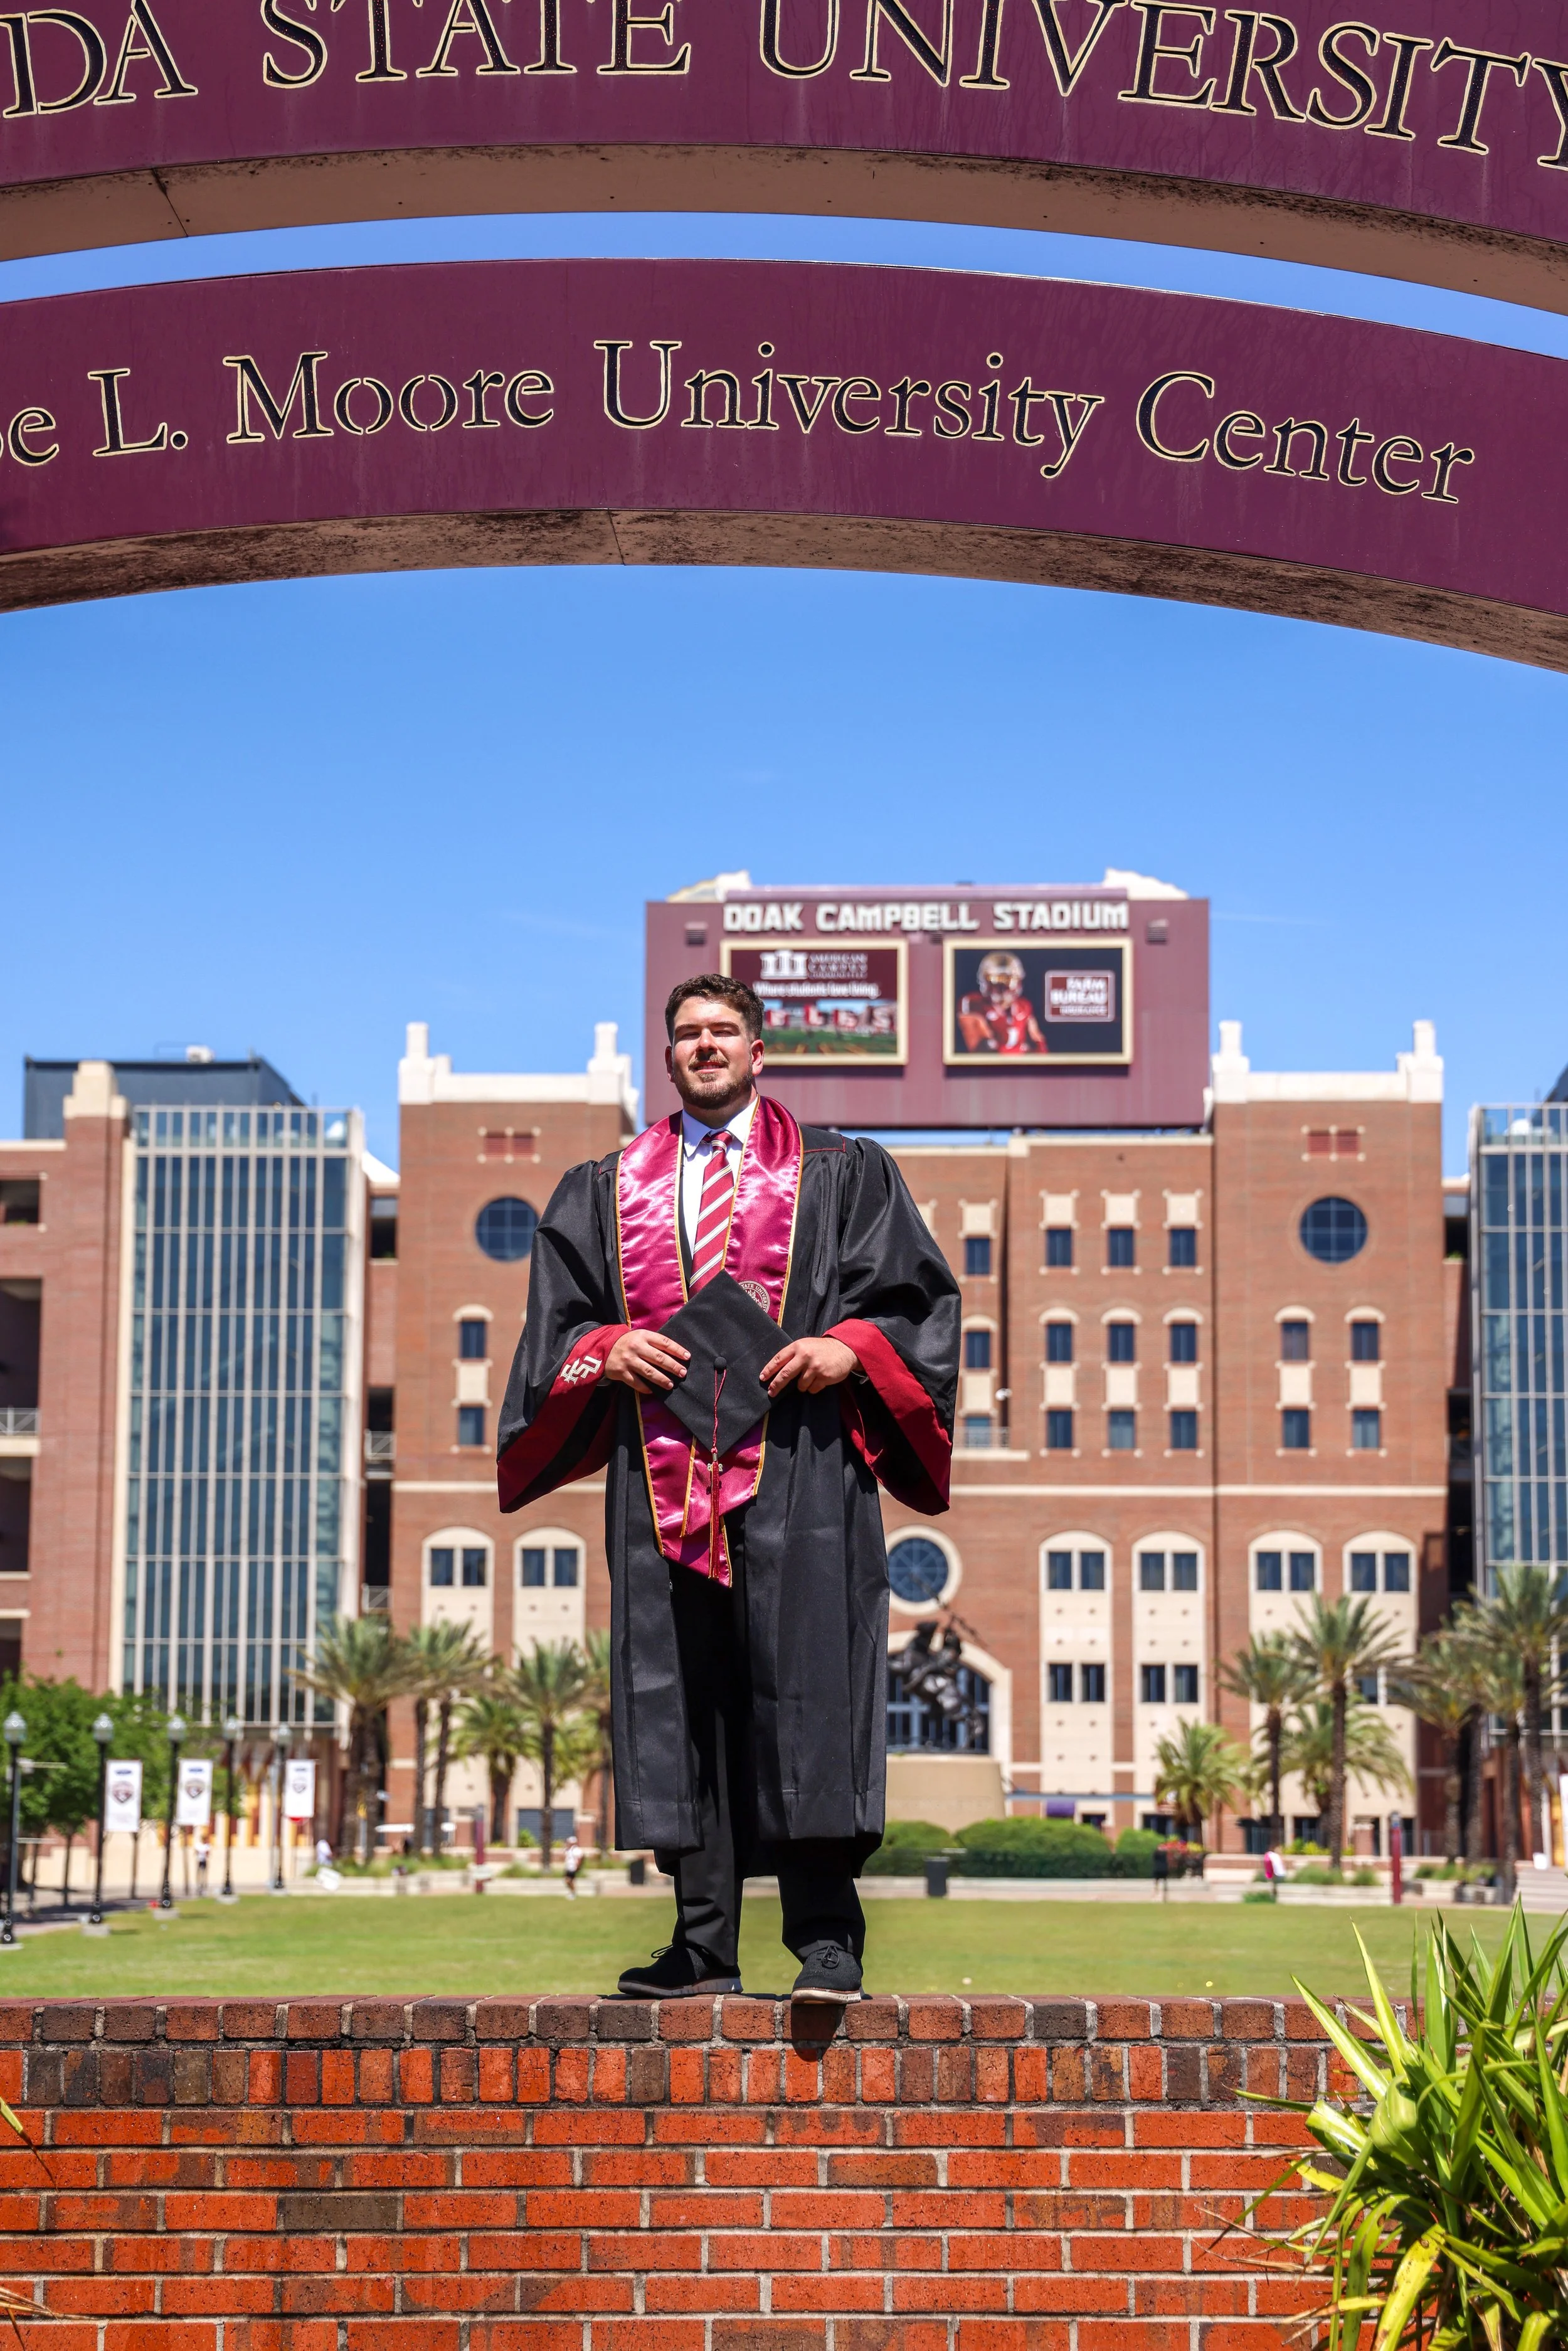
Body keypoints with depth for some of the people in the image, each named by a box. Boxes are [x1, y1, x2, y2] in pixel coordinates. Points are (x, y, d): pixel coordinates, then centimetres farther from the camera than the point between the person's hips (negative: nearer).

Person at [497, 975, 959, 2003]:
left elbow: (917, 1298, 8)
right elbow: (558, 1317, 16)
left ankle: (828, 1940, -6)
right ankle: (705, 1945, 6)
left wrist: (849, 1347, -10)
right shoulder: (608, 1189, 19)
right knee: (677, 1696, 1)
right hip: (664, 1473, 3)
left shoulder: (840, 1173, 12)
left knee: (802, 1684, -9)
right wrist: (606, 1350, -4)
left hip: (798, 1465, -3)